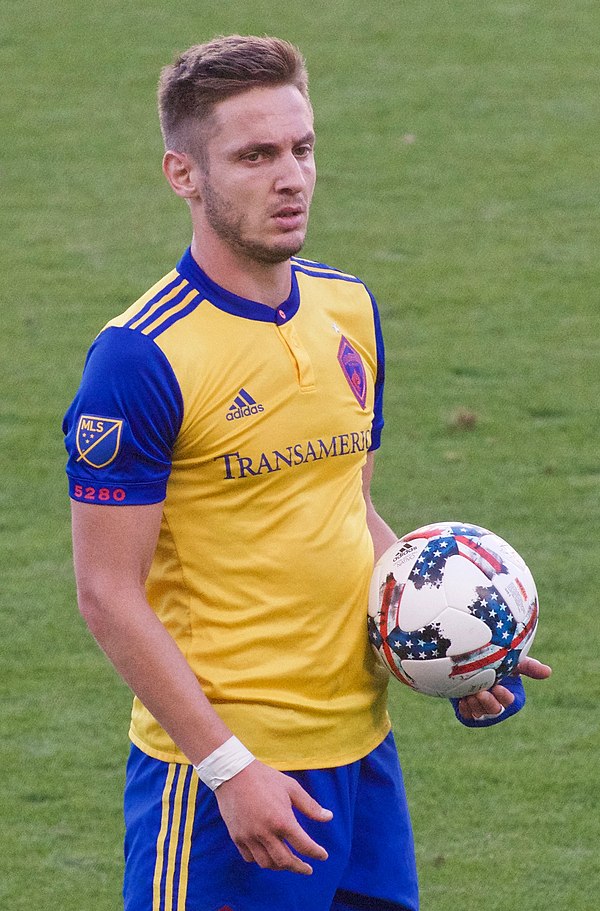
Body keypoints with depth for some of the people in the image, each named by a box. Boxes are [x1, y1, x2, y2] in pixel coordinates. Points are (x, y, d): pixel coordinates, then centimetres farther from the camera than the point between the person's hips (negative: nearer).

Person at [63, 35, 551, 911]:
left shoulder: (347, 308, 8)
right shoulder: (142, 358, -14)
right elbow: (109, 591, -13)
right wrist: (228, 766, -17)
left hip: (361, 742, 7)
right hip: (227, 766, -7)